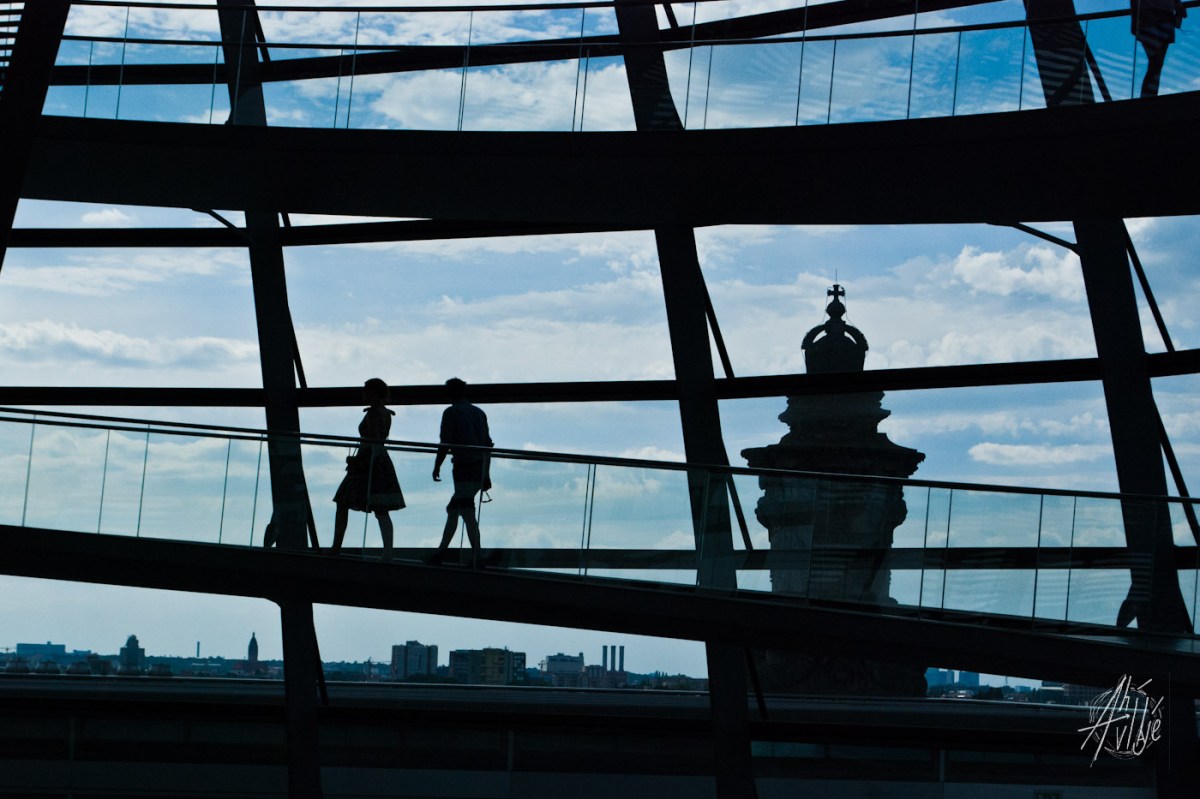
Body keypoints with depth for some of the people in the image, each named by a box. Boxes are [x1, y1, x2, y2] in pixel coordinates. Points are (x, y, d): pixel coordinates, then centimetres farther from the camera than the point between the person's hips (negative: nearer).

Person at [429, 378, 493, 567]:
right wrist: (486, 475, 20)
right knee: (453, 509, 16)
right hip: (480, 468, 7)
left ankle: (477, 556, -15)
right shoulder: (479, 413, 17)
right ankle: (441, 551, 20)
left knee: (467, 512, -9)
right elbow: (487, 444, 17)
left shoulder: (451, 412, -1)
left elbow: (445, 443, -9)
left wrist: (437, 466, 2)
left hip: (464, 466, -7)